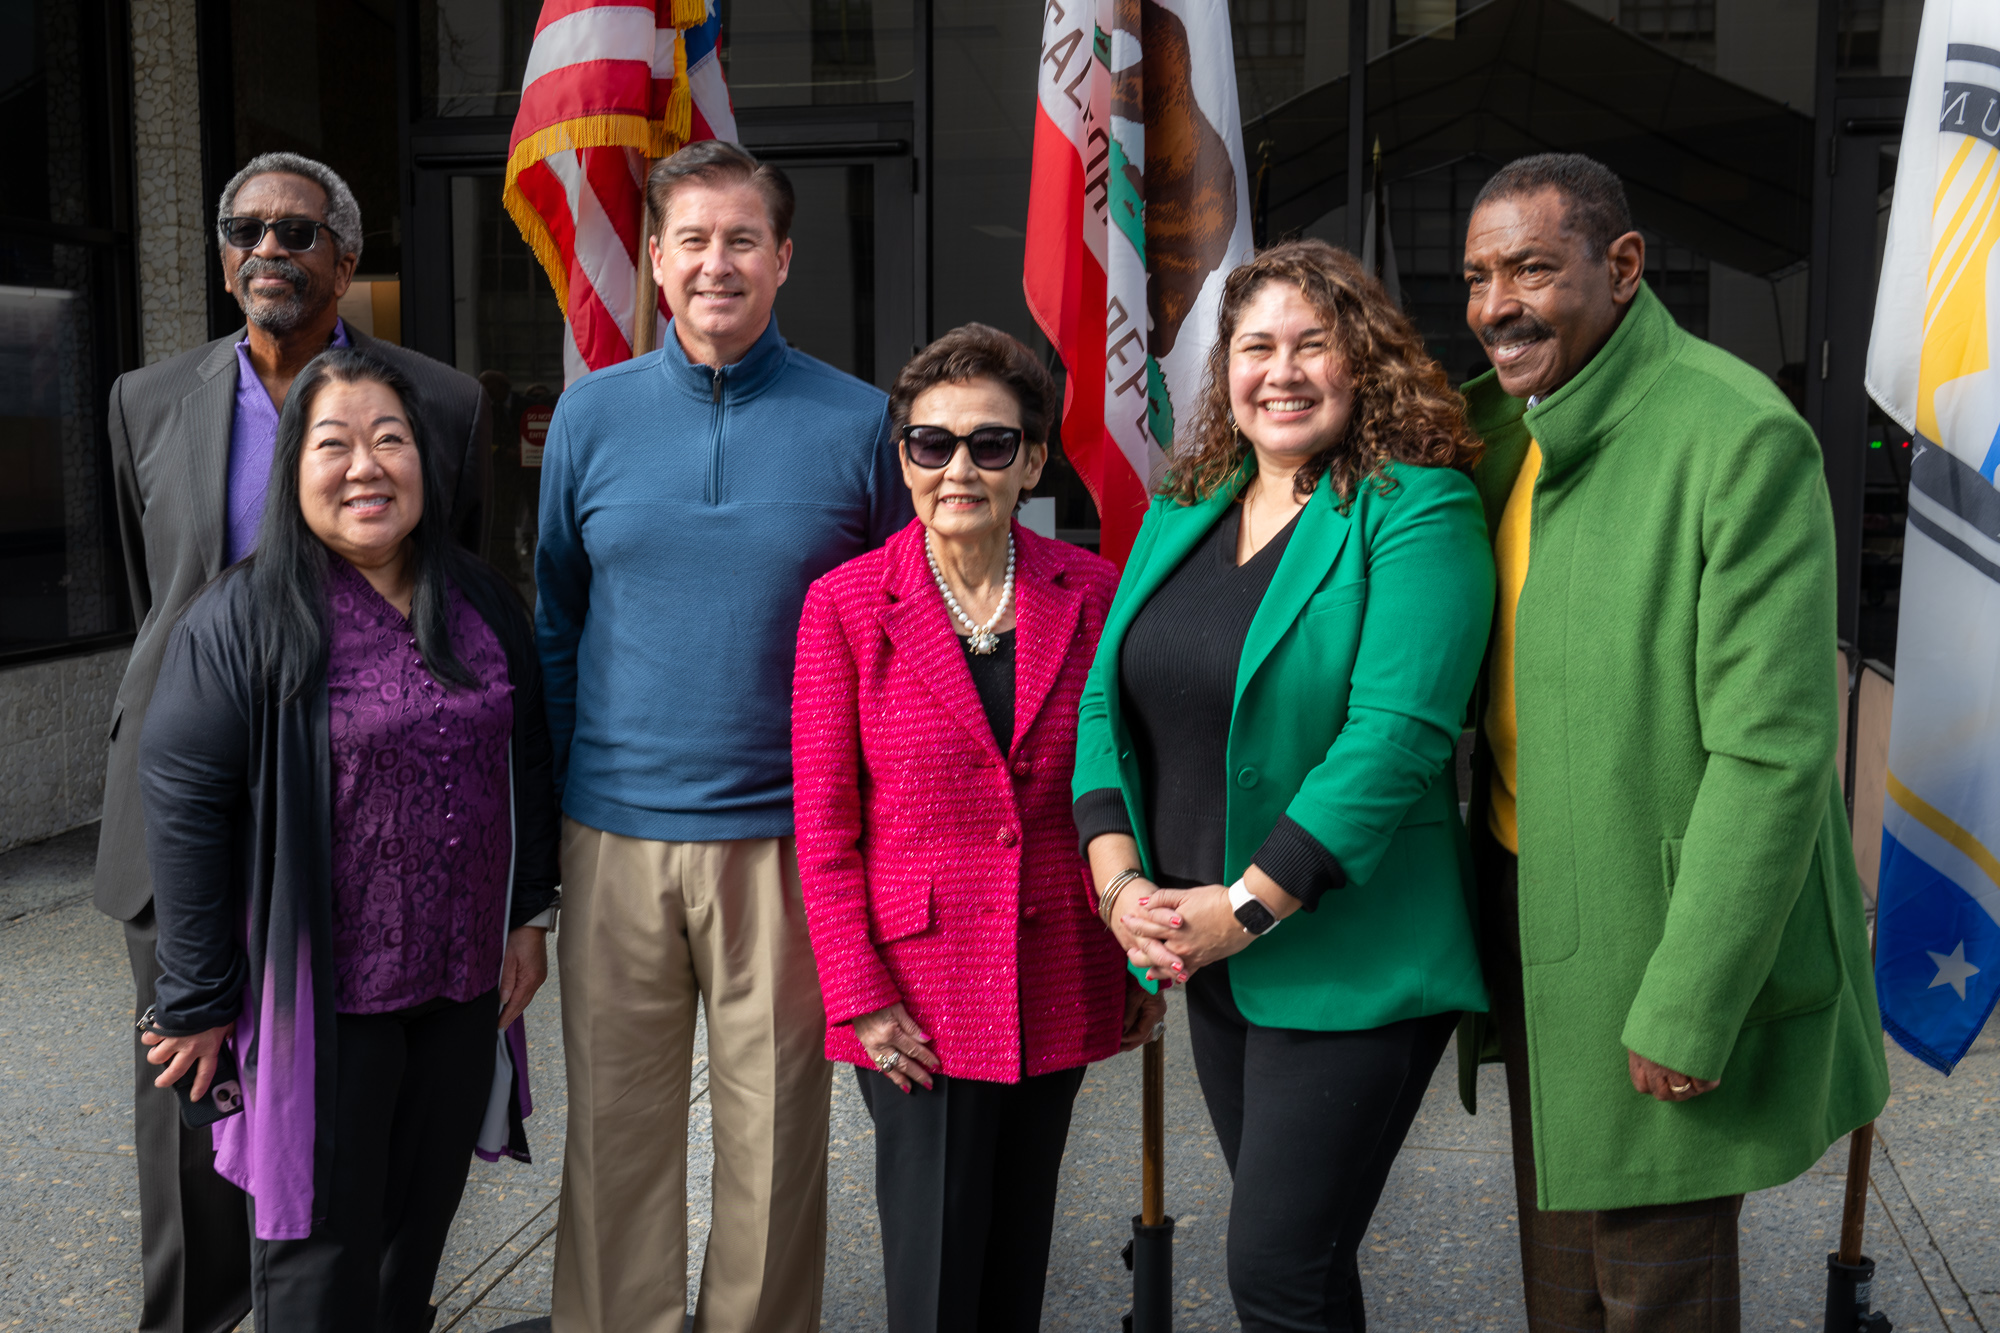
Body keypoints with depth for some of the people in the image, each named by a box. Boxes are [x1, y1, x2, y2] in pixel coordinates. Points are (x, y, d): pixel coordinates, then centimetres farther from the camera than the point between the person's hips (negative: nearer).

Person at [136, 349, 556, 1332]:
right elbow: (184, 807, -11)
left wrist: (526, 916, 8)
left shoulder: (482, 604, 5)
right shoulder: (242, 620, -11)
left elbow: (526, 767, 13)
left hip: (463, 980, 5)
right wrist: (200, 999, -11)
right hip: (323, 988, -4)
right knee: (324, 1238, 7)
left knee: (423, 1215, 17)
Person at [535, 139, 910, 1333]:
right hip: (617, 831, 2)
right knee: (617, 1122, 10)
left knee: (776, 1123, 9)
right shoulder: (592, 412, 6)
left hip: (787, 832, -1)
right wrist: (552, 803, 9)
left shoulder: (859, 422, 0)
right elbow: (553, 620, 13)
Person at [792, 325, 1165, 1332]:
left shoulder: (1089, 594, 2)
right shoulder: (844, 605, -5)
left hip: (1059, 977, 3)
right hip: (920, 991, -2)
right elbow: (823, 829, -4)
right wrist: (862, 997, -9)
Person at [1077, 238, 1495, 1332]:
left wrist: (1244, 908, -21)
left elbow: (1395, 736, -20)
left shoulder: (1419, 509, -11)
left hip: (1348, 965, -6)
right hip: (1207, 960, 7)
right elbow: (1105, 704, 7)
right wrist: (1119, 878, -8)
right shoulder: (1180, 514, 10)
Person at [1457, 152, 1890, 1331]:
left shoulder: (1743, 438, -18)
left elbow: (1773, 752, -21)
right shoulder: (1500, 424, 6)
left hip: (1666, 921, -7)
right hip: (1533, 905, 7)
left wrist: (1687, 1008, -21)